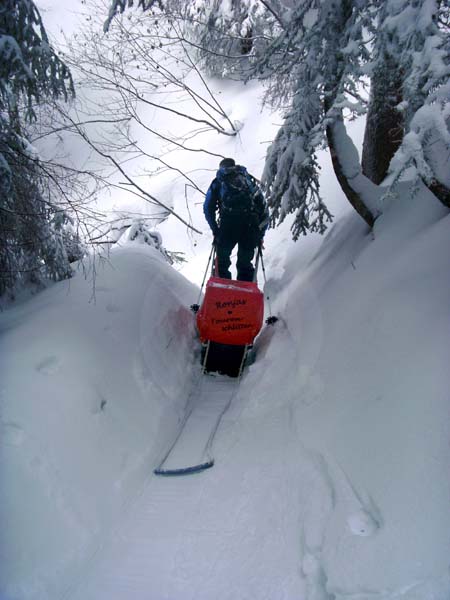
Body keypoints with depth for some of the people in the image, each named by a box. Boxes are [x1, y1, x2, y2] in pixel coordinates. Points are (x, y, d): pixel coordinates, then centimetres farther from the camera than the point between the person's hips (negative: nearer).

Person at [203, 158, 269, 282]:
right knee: (245, 264, 12)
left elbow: (208, 208, 13)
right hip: (251, 224, 2)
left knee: (222, 262, 10)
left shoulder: (218, 182, 25)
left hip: (228, 224, -2)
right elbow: (264, 209, 23)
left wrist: (215, 230, 18)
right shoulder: (250, 180, 30)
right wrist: (260, 235, 24)